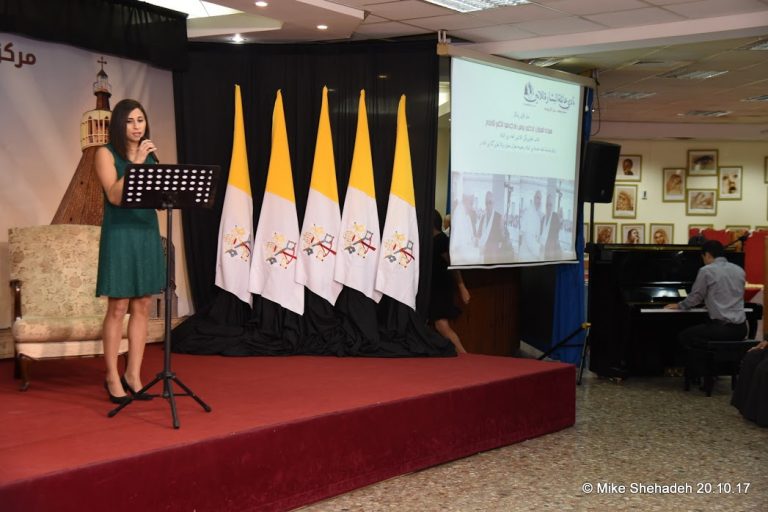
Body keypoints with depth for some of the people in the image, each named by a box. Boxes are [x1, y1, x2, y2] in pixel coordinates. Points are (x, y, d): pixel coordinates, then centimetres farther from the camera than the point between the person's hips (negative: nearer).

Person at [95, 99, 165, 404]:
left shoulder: (150, 155, 14)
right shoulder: (106, 154, -1)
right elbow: (114, 196, -13)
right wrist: (135, 162, -16)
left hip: (147, 231, 5)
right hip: (120, 234, -5)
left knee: (142, 306, 6)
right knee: (118, 308, -4)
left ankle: (133, 375, 13)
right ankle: (112, 378, 6)